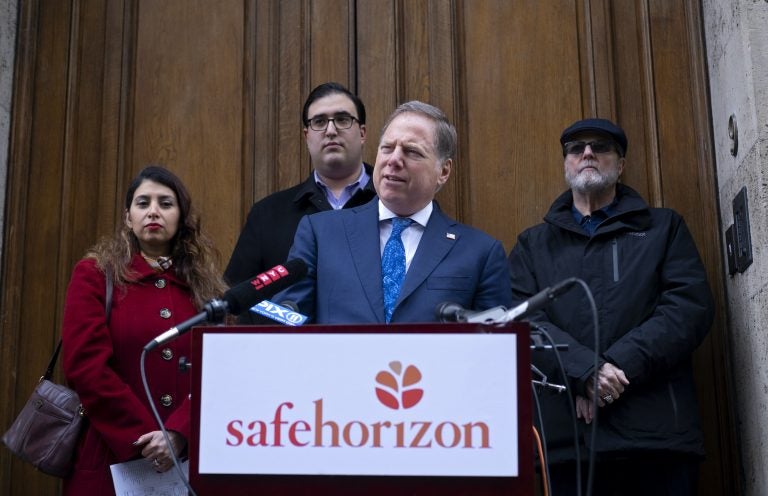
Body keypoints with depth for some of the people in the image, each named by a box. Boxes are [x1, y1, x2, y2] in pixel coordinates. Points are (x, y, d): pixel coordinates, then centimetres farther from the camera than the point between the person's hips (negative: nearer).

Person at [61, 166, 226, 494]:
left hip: (185, 457, 3)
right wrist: (144, 437, -14)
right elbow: (85, 366, -9)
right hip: (112, 456, -2)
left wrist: (177, 434, -15)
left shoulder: (204, 285, 9)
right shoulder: (94, 274, 1)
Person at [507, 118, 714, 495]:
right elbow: (521, 318, 0)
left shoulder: (665, 227, 14)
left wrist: (622, 364, -13)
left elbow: (691, 306, 0)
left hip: (656, 429, 0)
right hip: (565, 434, 1)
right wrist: (584, 370, -17)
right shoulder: (532, 244, 15)